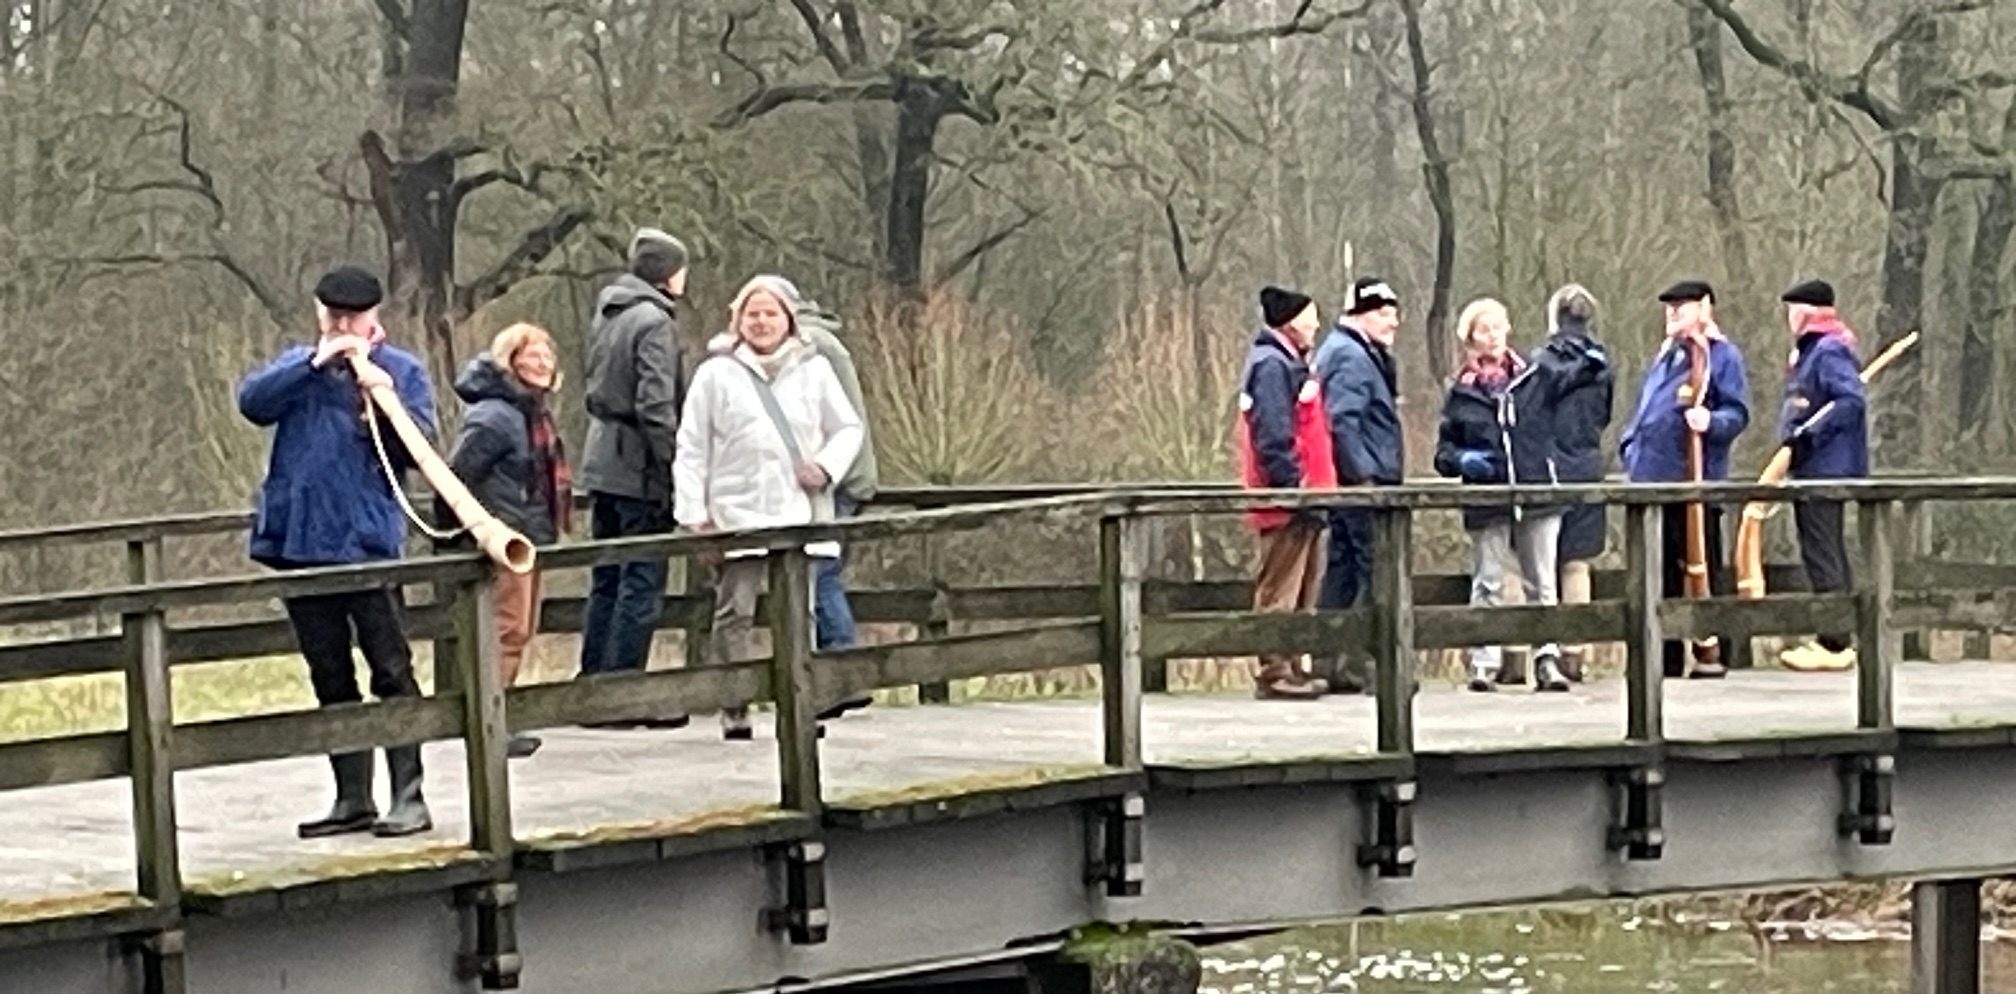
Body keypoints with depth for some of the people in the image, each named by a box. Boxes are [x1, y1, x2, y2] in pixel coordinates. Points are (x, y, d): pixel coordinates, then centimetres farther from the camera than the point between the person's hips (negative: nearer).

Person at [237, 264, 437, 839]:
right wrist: (315, 364, -12)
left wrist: (386, 397, -20)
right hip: (298, 540, 4)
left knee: (391, 671, -5)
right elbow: (252, 403, -5)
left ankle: (409, 797, -4)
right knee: (330, 679, 10)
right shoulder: (297, 364, 14)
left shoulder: (402, 370, 4)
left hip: (368, 540, -4)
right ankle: (352, 799, 18)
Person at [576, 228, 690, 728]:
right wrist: (673, 469, -16)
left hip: (602, 461, 9)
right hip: (639, 467, -9)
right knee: (642, 583, -3)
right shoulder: (654, 322, -14)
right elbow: (655, 406, -20)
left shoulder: (605, 314, 13)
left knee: (607, 581, 15)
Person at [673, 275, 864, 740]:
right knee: (734, 614, -5)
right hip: (738, 515, -2)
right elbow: (691, 450, 5)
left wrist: (828, 466, -4)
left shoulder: (814, 369, 11)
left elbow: (848, 428, 16)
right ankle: (734, 710, -1)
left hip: (800, 514, 2)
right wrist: (694, 512, -3)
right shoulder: (716, 373, 5)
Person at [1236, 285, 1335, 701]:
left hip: (1301, 497, 11)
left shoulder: (1289, 363, 20)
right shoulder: (1271, 366, -13)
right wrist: (1295, 487, -23)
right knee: (1280, 589, -8)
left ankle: (1290, 666, 20)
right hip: (1287, 499, -11)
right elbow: (1273, 438, -20)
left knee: (1302, 588, 14)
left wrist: (1312, 489, 20)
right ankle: (1275, 672, -6)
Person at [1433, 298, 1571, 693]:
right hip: (1487, 503, 0)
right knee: (1487, 585, 2)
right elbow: (1443, 449, 11)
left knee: (1542, 584, 2)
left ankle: (1548, 660, 4)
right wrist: (1461, 460, -10)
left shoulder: (1534, 379, 7)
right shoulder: (1462, 392, 8)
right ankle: (1484, 663, 4)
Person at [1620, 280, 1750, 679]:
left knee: (1703, 566, -2)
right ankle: (1666, 654, 14)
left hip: (1696, 481, -8)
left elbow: (1738, 413, -9)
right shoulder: (1666, 355, 22)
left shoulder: (1721, 354, -2)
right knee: (1660, 570, 9)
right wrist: (1631, 446, 16)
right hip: (1653, 480, 8)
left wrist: (1711, 422, -28)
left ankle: (1710, 649, 2)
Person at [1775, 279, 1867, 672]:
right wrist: (1795, 438, 11)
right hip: (1816, 468, 11)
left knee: (1821, 552, -9)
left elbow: (1852, 400, -24)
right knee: (1829, 554, 15)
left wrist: (1809, 434, -24)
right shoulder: (1812, 351, 17)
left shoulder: (1830, 351, -14)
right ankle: (1838, 639, 21)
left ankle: (1834, 645, -7)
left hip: (1825, 467, -11)